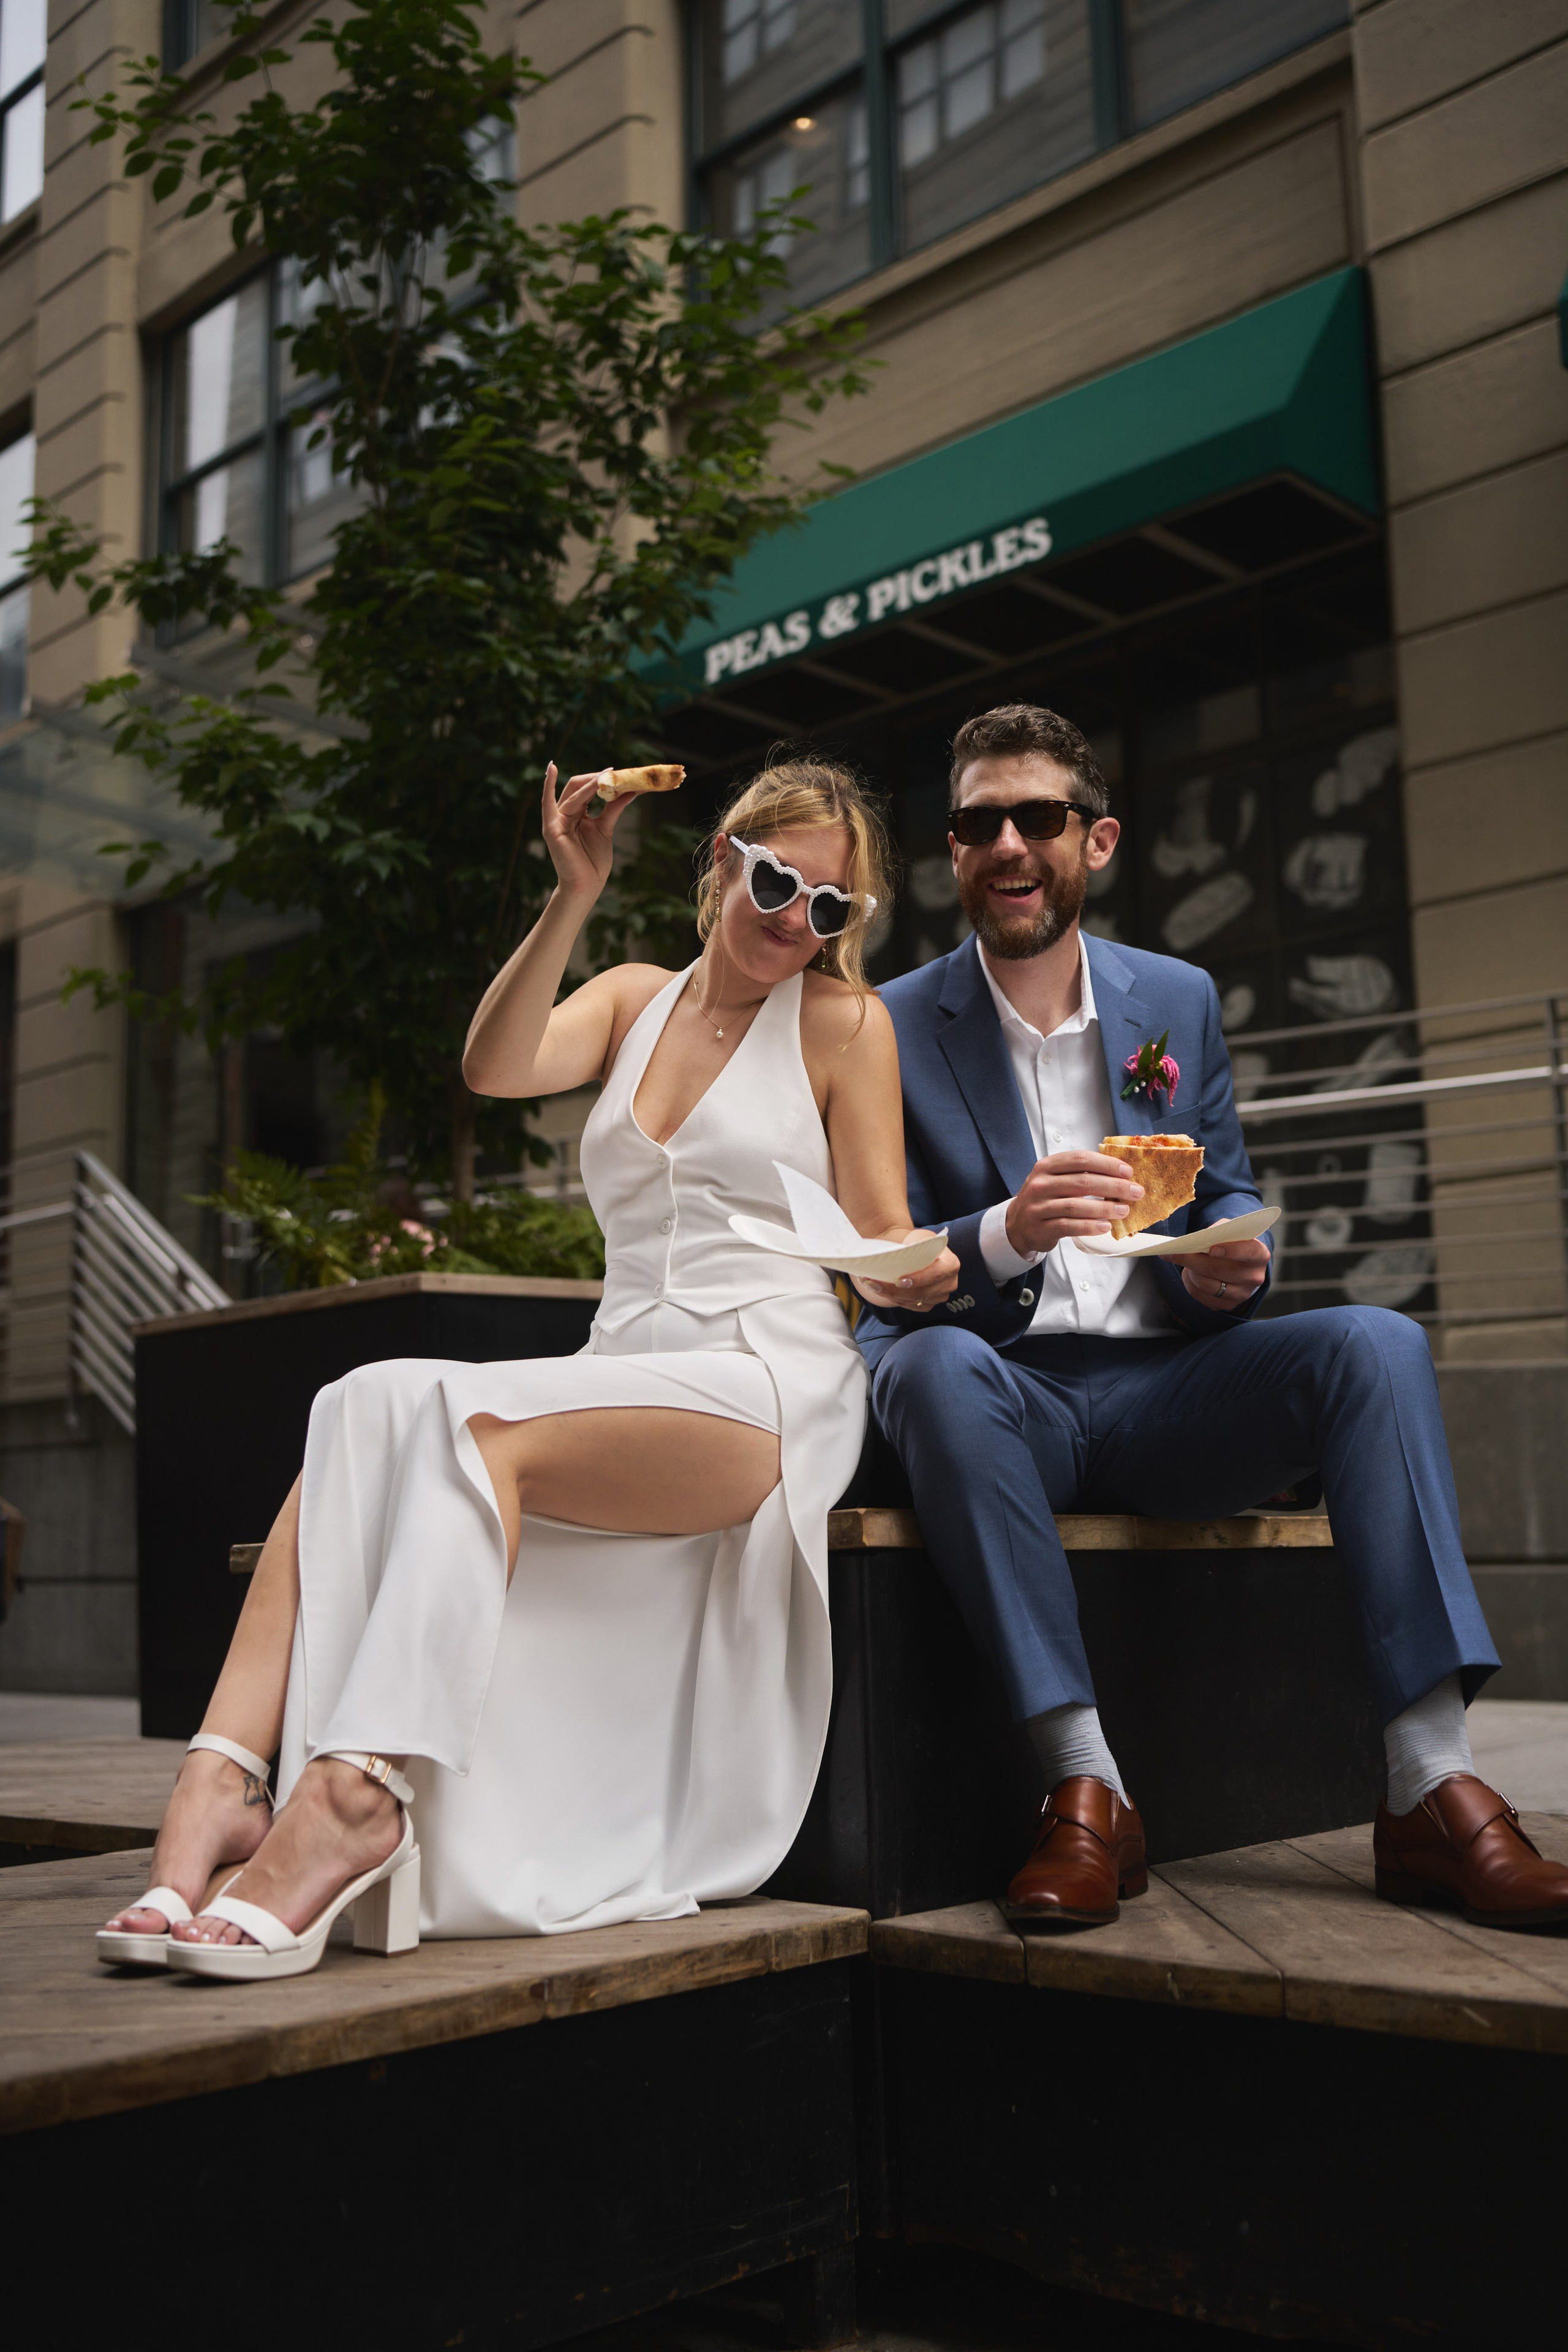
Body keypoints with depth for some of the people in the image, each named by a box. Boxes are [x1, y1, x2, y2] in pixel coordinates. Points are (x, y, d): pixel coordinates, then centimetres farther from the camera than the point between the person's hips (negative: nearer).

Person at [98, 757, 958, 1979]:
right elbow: (496, 1067, -1)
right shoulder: (635, 999, 20)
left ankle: (358, 1790, -43)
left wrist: (920, 1275, -18)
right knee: (361, 1413, -25)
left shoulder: (845, 1023, 8)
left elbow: (886, 1253, 5)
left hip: (769, 1390, -4)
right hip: (620, 1379, 5)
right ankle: (223, 1777, -37)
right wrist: (576, 898, -9)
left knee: (472, 1421, -32)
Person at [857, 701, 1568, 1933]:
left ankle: (1432, 1787, -27)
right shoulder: (894, 1027, 2)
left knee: (1376, 1340, -23)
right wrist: (1004, 1234, -27)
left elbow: (1232, 1199, 15)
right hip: (1001, 1393, -3)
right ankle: (1086, 1786, -33)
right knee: (933, 1366, -37)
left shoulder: (1180, 998, 13)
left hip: (1160, 1390, 3)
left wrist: (1233, 1264, -11)